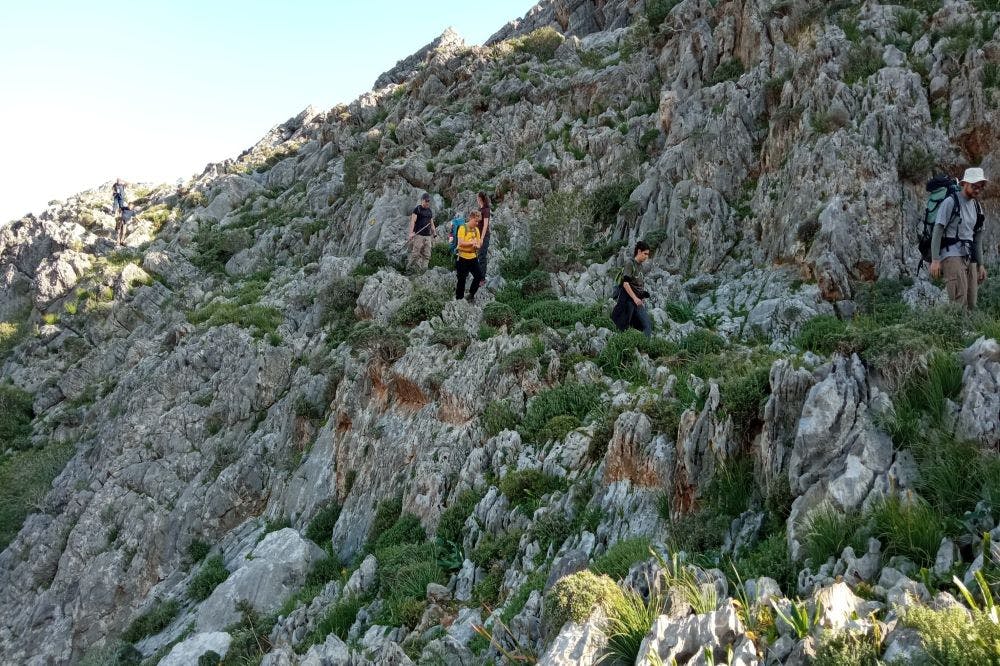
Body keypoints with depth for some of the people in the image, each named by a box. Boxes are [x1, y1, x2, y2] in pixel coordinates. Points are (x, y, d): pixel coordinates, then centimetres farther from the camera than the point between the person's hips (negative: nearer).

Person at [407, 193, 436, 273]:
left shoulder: (430, 211, 18)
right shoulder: (417, 209, -1)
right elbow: (413, 221, -11)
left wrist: (434, 234, 18)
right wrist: (411, 232, -22)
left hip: (428, 236, 6)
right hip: (418, 235, -6)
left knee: (427, 255, 0)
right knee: (415, 253, -10)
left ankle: (423, 270, 1)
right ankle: (409, 267, 2)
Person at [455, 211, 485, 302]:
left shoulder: (476, 229, 8)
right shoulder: (463, 228, -11)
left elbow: (479, 244, 8)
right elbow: (461, 243, -19)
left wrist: (477, 245, -14)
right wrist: (472, 242, -20)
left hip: (473, 257, 6)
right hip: (463, 257, -6)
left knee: (479, 275, 2)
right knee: (462, 279, 0)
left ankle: (471, 295, 20)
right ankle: (458, 298, 13)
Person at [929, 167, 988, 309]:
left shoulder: (977, 207, 17)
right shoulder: (950, 202, -5)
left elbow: (977, 237, 22)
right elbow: (937, 232, -10)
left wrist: (980, 264, 19)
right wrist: (935, 260, -17)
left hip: (970, 258, 8)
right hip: (952, 255, -7)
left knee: (971, 304, 3)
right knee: (959, 302, -19)